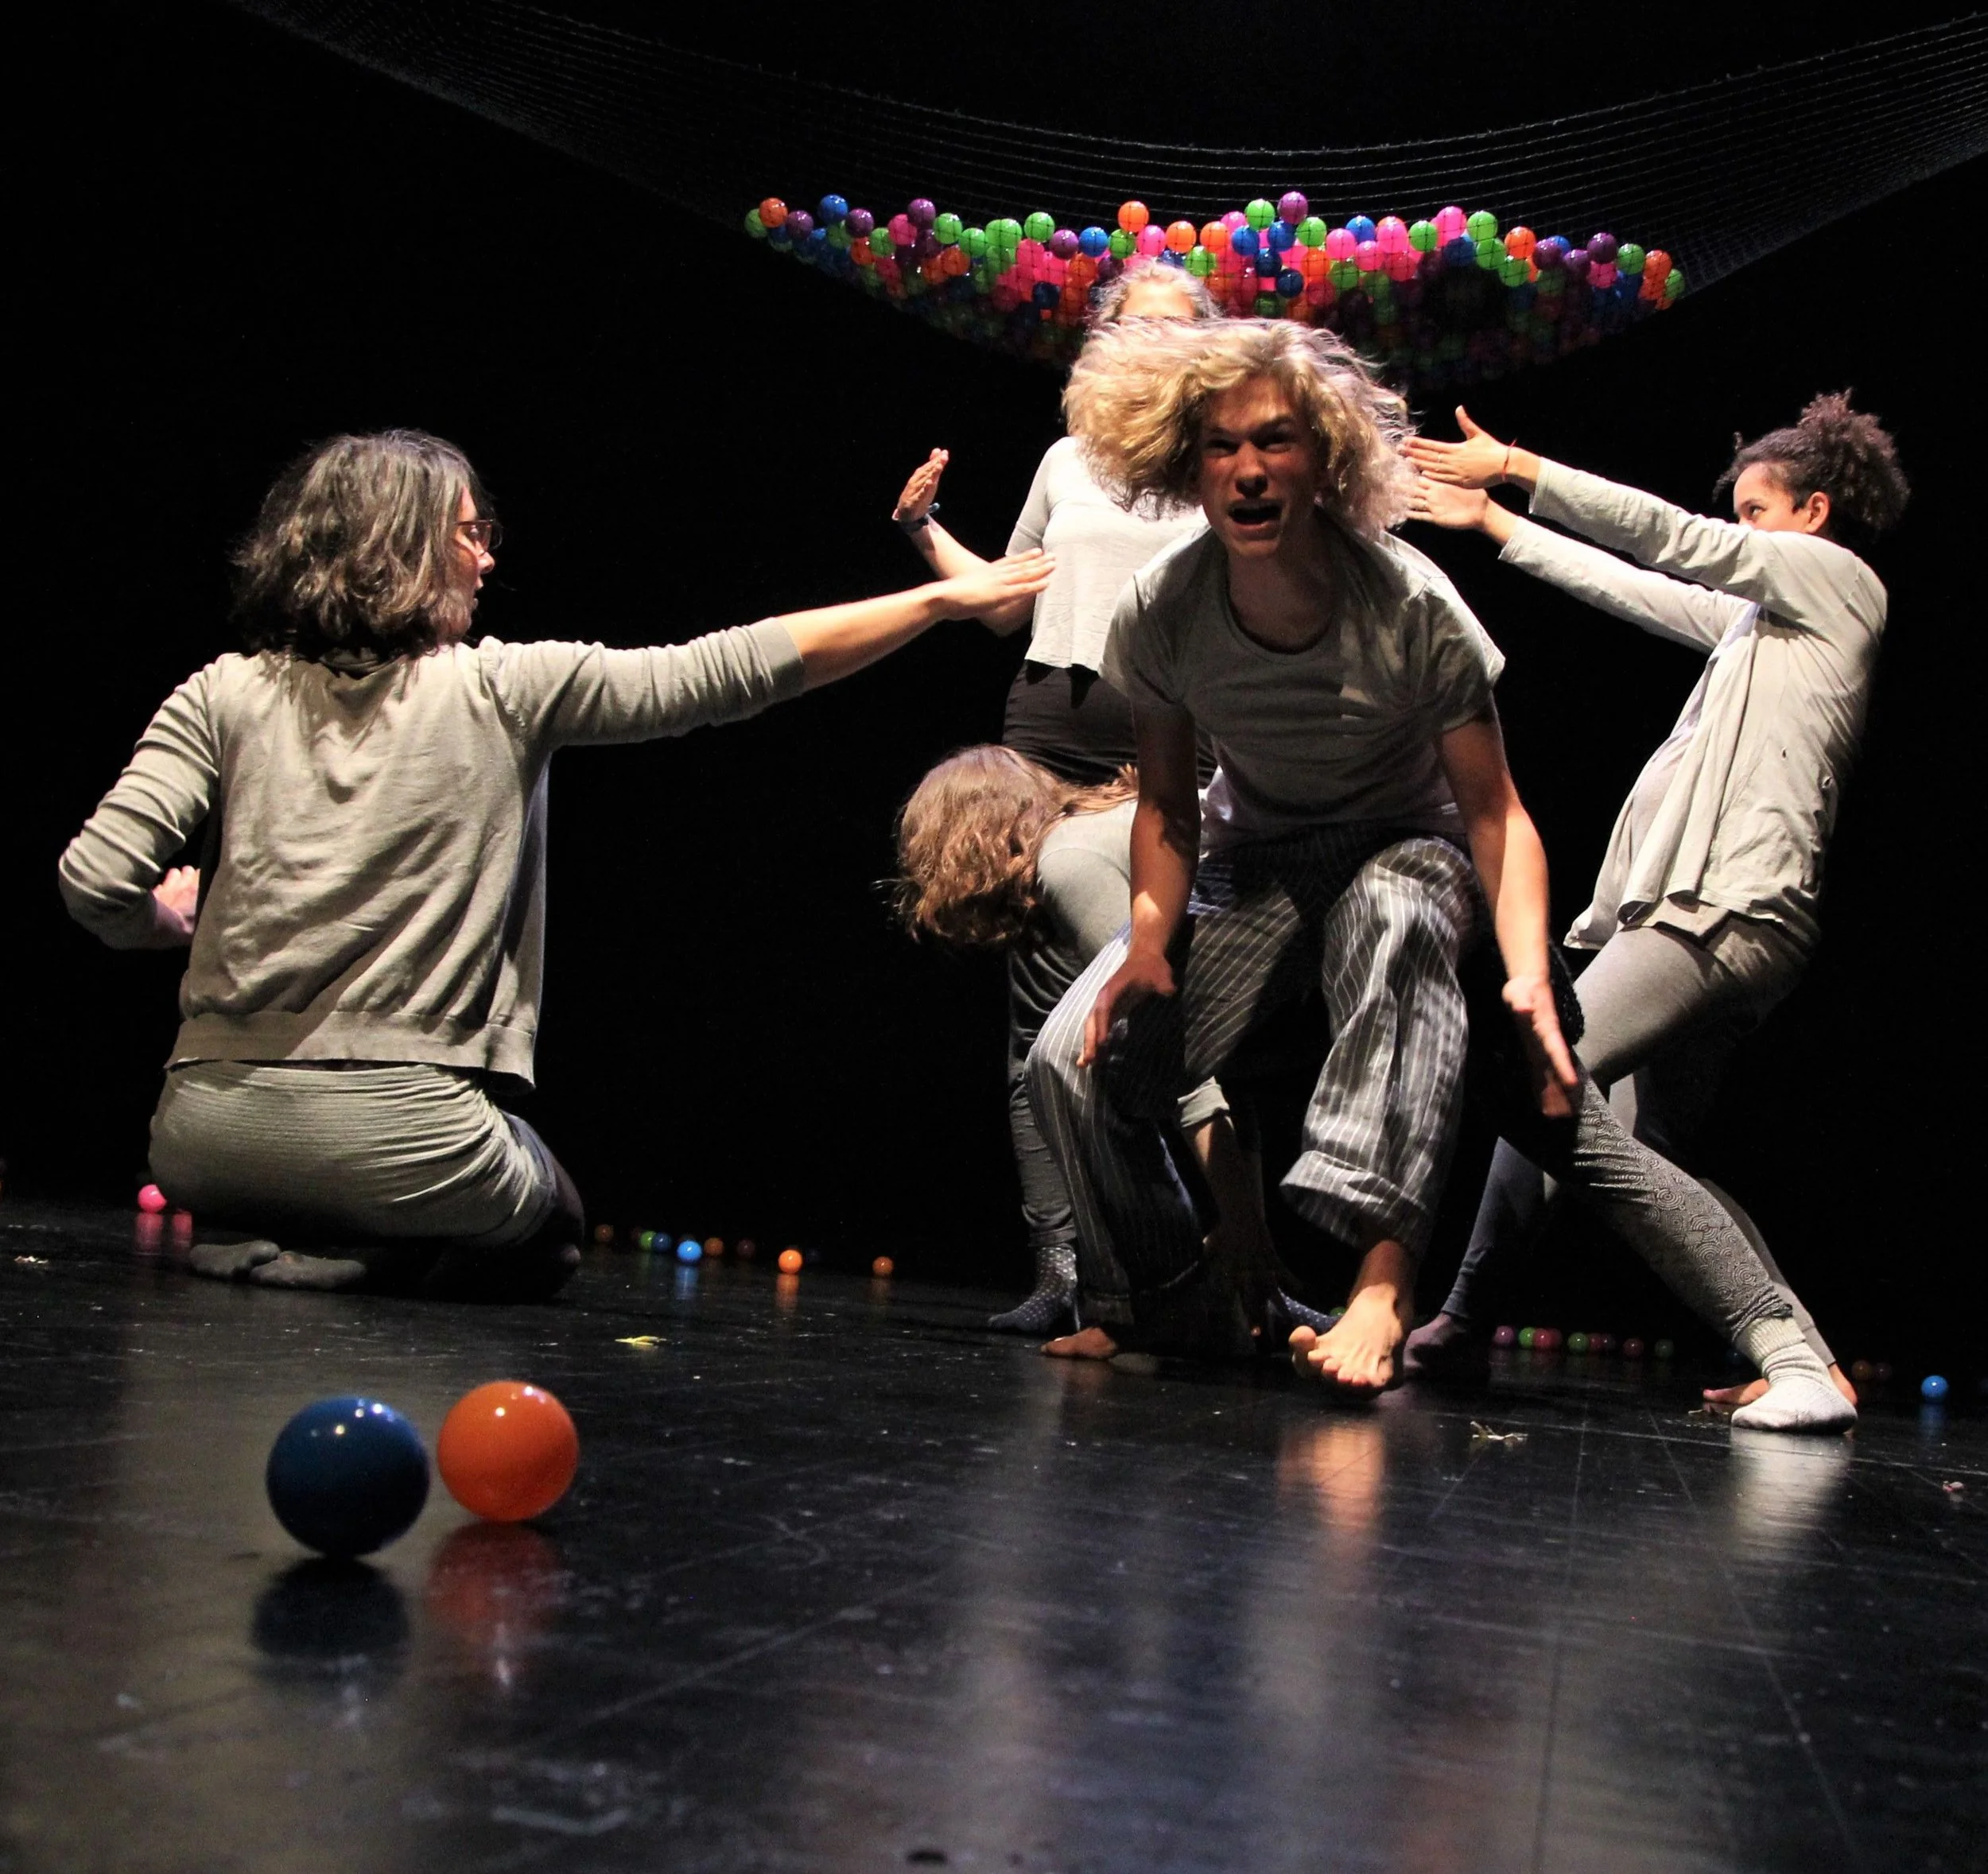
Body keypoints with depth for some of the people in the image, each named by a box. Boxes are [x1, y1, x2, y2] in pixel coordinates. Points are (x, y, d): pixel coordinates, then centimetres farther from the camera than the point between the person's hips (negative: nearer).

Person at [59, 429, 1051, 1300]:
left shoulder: (225, 694, 2)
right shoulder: (503, 689, -3)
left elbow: (97, 879, -8)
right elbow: (735, 670, -1)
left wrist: (170, 914, 17)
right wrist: (942, 599, 6)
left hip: (210, 1126, 4)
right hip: (399, 1131, -4)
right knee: (545, 1229, 28)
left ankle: (266, 1241, 4)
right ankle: (353, 1260, -2)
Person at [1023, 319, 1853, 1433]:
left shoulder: (1410, 605, -23)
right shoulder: (1163, 613, -14)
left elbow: (1494, 809, -17)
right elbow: (1168, 803, -1)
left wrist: (1529, 969, -34)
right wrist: (1151, 934, -20)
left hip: (1410, 854, -3)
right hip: (1257, 867, 3)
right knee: (1075, 1062, -16)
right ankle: (1173, 1312, 7)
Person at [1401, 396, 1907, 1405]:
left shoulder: (1841, 580, 3)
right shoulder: (1758, 618, 26)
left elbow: (1670, 537, -4)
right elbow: (1629, 584, 27)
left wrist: (1518, 468, -3)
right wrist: (1494, 521, 27)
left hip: (1729, 913, -10)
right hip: (1706, 917, 10)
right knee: (1652, 1157, 9)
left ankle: (1463, 1308, -13)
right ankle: (1804, 1357, 11)